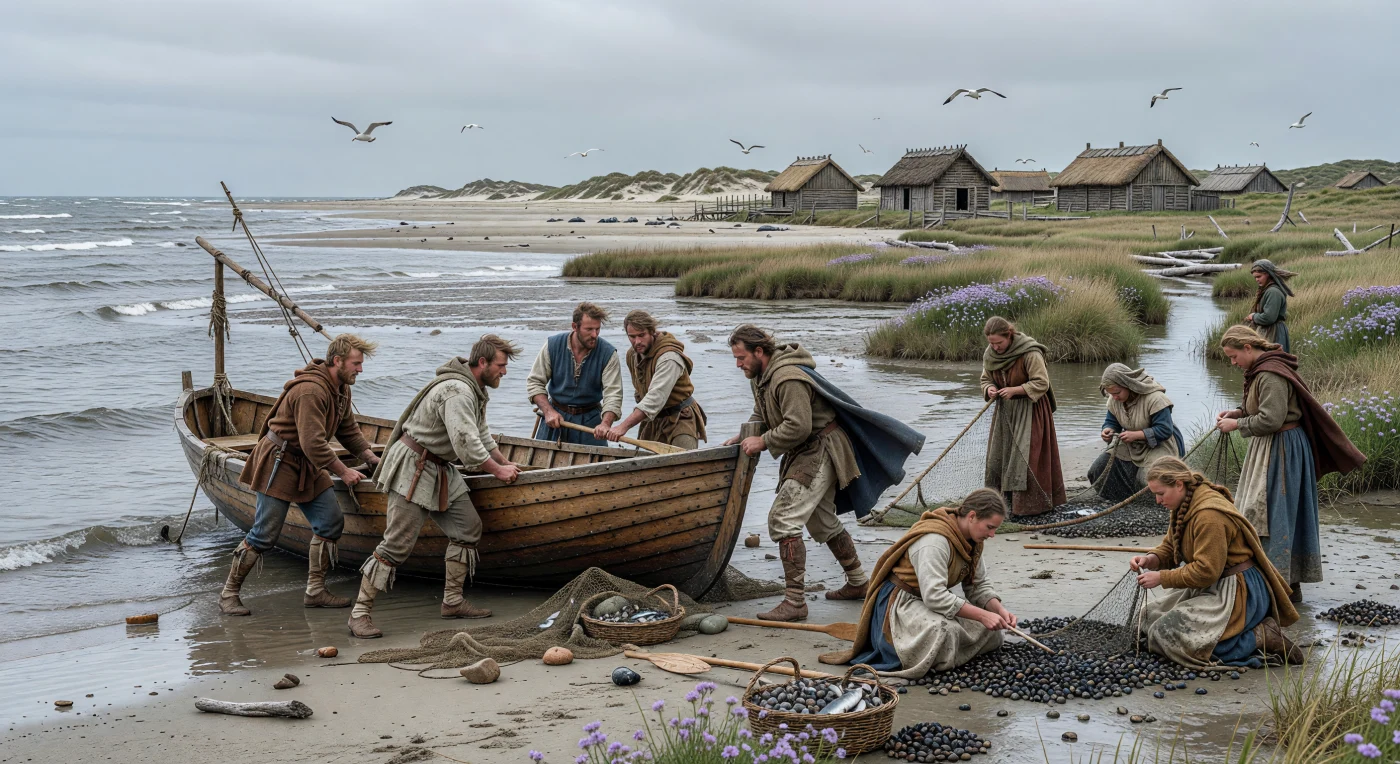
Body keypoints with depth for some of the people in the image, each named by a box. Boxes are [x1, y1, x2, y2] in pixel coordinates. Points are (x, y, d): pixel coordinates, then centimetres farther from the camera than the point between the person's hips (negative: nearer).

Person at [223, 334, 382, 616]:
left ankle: (315, 591, 11)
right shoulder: (310, 391, -26)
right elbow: (313, 444, -28)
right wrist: (343, 471, -19)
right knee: (265, 534, -6)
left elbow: (349, 430, 15)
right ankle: (229, 593, 7)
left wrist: (372, 458, 3)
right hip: (279, 463, -9)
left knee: (331, 522, 2)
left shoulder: (341, 389, 7)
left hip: (308, 466, 10)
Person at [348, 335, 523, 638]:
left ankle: (452, 601, 15)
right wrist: (498, 471, -13)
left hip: (440, 470, 10)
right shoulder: (457, 391, -23)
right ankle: (360, 613, -7)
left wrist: (505, 463, 23)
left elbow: (482, 435, 26)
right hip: (413, 468, -10)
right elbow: (467, 446, -27)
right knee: (398, 544, -12)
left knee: (468, 527, 6)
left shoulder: (476, 390, 11)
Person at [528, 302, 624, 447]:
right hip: (555, 414, 1)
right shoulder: (553, 345, -10)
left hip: (590, 419, -1)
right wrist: (549, 411, -18)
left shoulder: (608, 354, -14)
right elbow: (534, 382, -4)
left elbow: (613, 393, -19)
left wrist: (605, 424, -37)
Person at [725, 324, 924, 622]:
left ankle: (795, 602, -18)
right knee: (823, 522, 21)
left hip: (821, 450, -11)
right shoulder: (760, 376, 8)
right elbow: (761, 416, 21)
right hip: (807, 454, 11)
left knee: (783, 518, -18)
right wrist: (743, 437, 4)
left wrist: (763, 442, -20)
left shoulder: (788, 377, -25)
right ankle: (858, 584, 37)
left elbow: (797, 426, -30)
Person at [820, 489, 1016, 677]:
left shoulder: (972, 540, 1)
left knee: (992, 633, -1)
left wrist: (1000, 610, -13)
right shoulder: (935, 540, -28)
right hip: (901, 603, -10)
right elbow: (934, 596, -34)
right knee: (944, 631, -37)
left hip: (935, 598, 10)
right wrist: (982, 615, -33)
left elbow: (979, 585, 7)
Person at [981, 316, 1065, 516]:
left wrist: (1014, 390, -26)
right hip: (1005, 410, 6)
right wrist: (989, 389, -12)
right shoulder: (990, 354, -2)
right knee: (999, 455, 7)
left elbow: (1041, 383, -20)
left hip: (1029, 409, -6)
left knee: (1026, 456, -9)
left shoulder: (1030, 353, -21)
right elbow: (986, 379, 11)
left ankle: (1029, 504, -4)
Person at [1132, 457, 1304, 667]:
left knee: (1171, 634, -20)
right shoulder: (1184, 507, 6)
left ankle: (1260, 637, -12)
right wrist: (1151, 559, -6)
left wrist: (1162, 577, -18)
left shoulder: (1209, 515, -25)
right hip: (1214, 587, 11)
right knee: (1150, 614, 12)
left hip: (1238, 592, -11)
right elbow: (1169, 547, 15)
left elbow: (1205, 571, -25)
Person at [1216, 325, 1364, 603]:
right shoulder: (1262, 369, 11)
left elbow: (1270, 420, -24)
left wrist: (1237, 424, -12)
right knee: (1288, 517, 14)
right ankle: (1291, 583, 21)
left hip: (1280, 452, -10)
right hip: (1269, 449, 10)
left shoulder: (1270, 374, -21)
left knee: (1272, 515, -7)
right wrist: (1237, 412, 7)